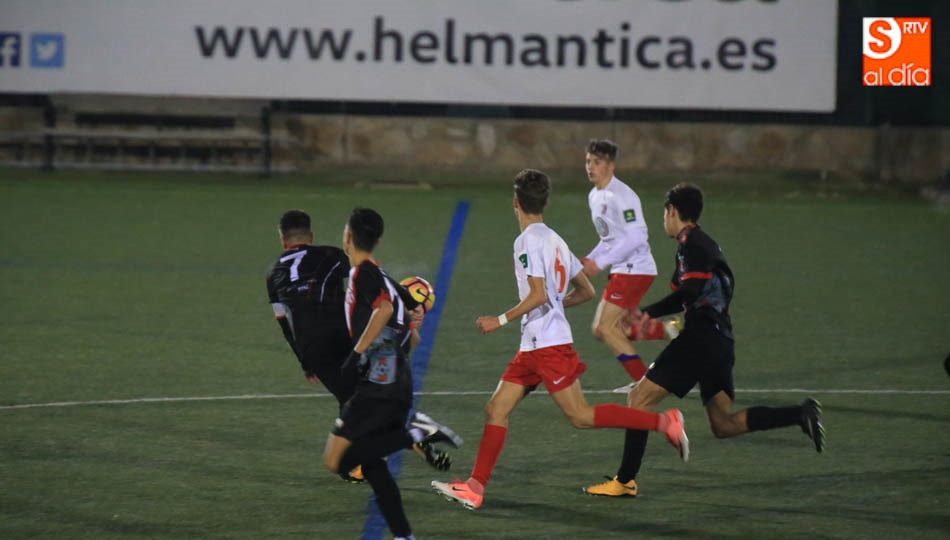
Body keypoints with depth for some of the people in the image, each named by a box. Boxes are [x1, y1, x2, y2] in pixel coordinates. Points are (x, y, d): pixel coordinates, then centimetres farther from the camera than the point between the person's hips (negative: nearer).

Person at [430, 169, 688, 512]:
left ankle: (664, 422, -6)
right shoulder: (554, 240, 15)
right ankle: (474, 489, 2)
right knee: (496, 409, 5)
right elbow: (586, 291, 18)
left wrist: (500, 321, -15)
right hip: (533, 345, 10)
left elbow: (539, 295, -21)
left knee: (581, 417, -8)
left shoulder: (529, 240, -12)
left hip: (548, 344, -10)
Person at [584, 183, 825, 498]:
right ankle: (800, 415, -1)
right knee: (724, 425, 10)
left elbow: (690, 291, -21)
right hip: (720, 341, 9)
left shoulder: (691, 242, -8)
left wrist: (650, 314, -19)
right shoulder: (706, 243, 21)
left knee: (639, 398, -5)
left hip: (700, 339, -9)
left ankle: (624, 481, -7)